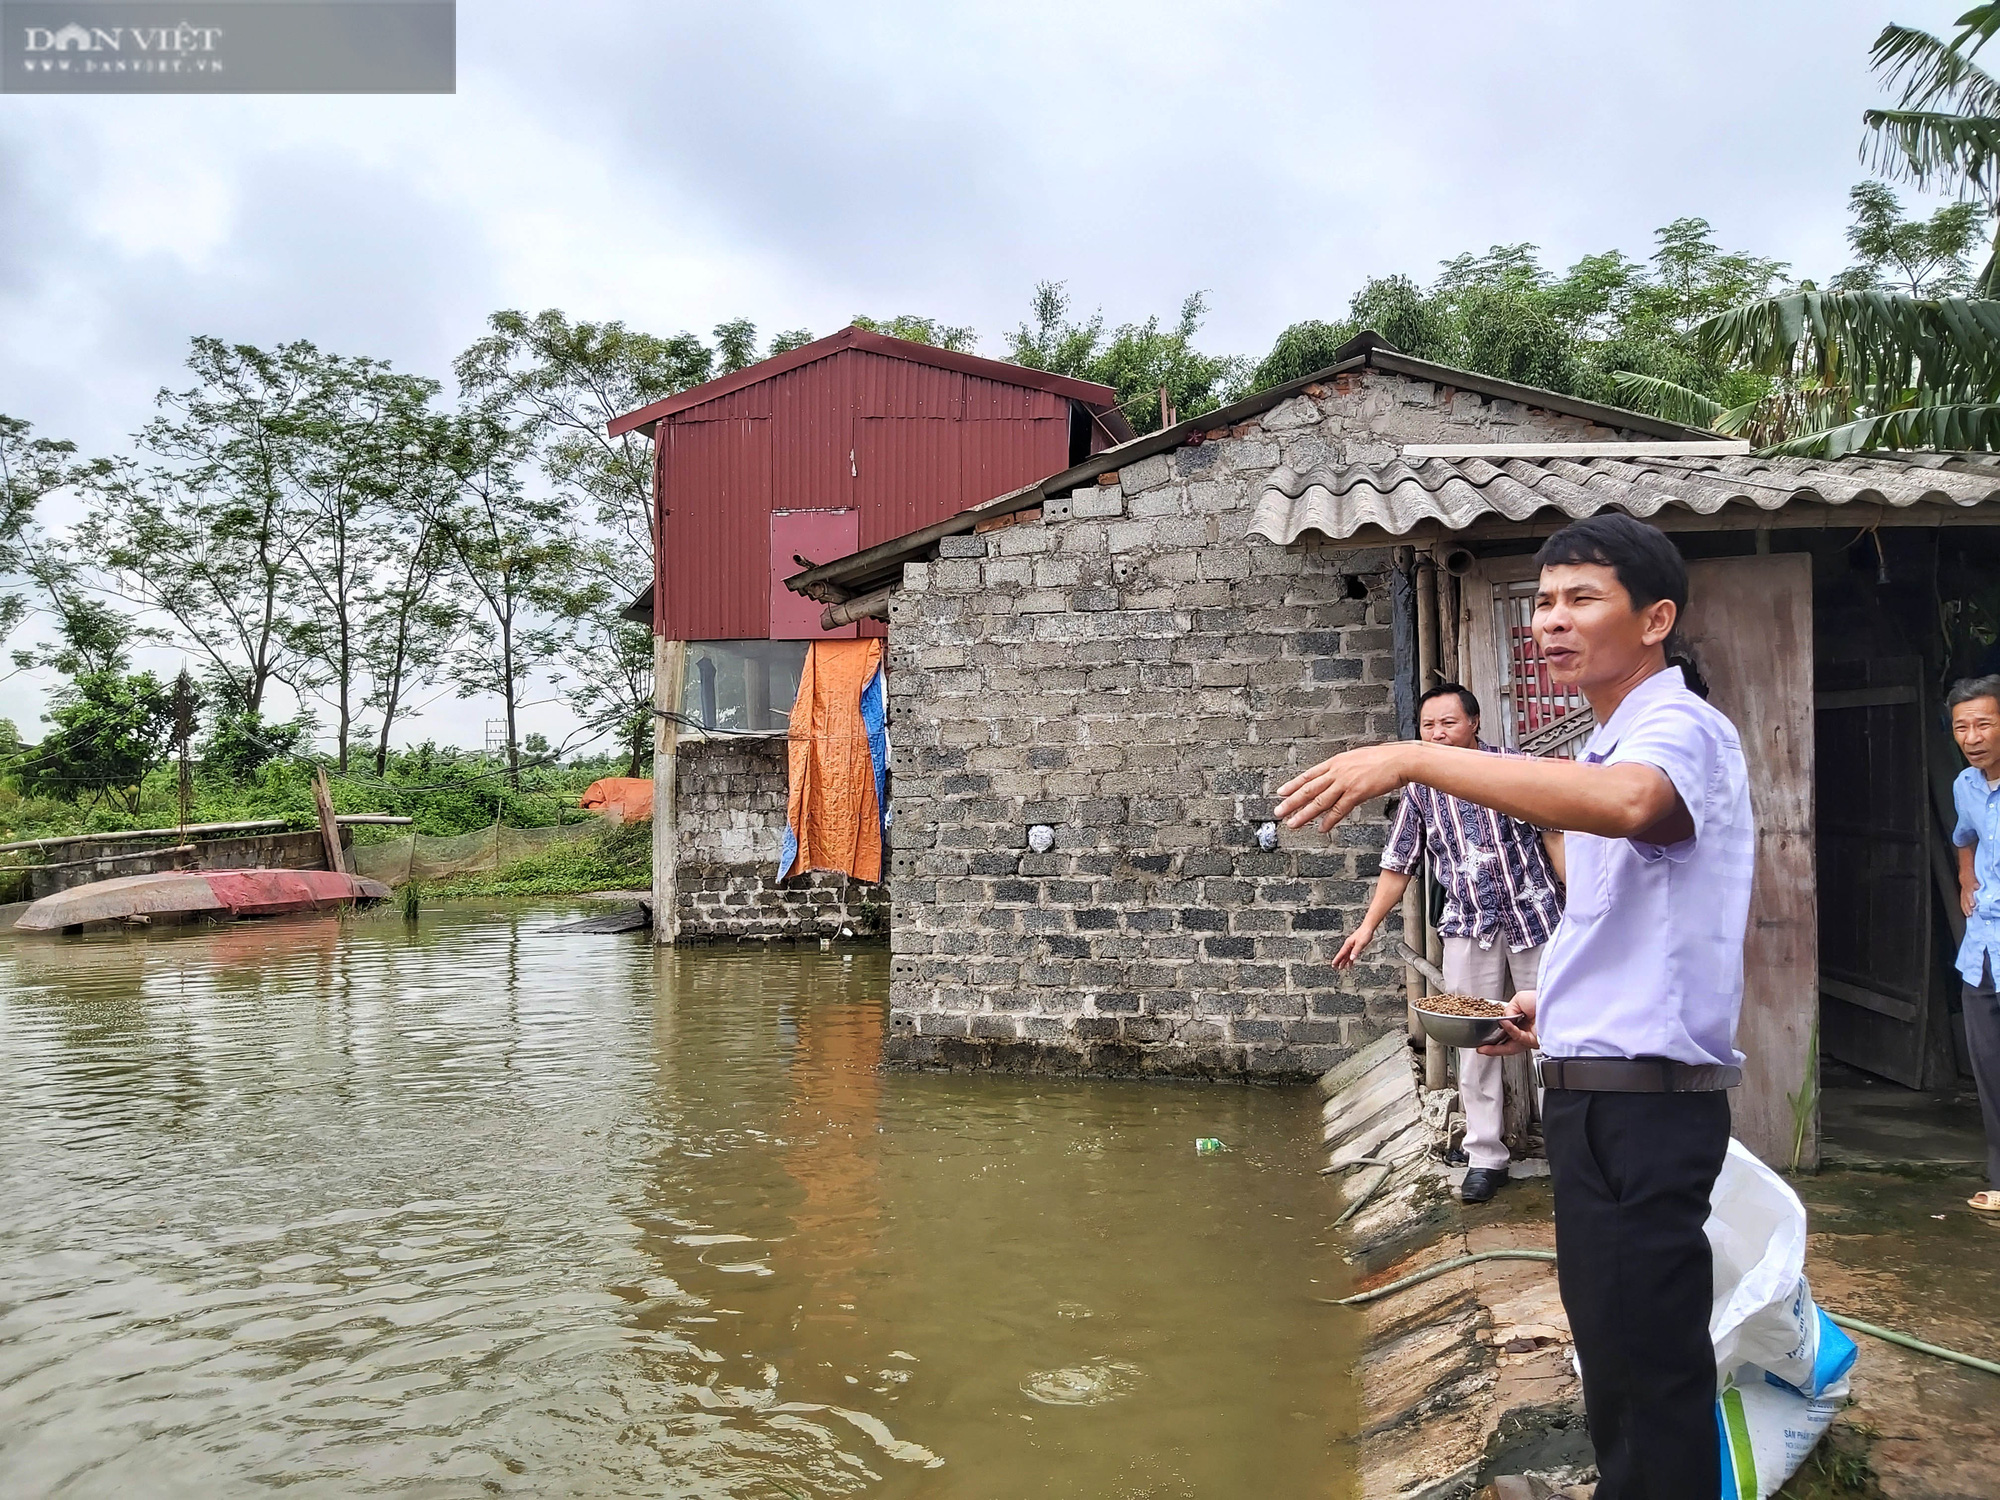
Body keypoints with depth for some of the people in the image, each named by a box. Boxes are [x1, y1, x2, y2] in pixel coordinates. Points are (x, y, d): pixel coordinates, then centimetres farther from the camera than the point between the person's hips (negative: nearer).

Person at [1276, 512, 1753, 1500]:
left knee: (1647, 1372, 0)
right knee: (1613, 1354, 21)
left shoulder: (1681, 729, -14)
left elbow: (1627, 801, -40)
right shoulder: (1615, 747, 17)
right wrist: (1559, 1007, 13)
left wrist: (1415, 758, -39)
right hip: (1592, 1089, 10)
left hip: (1645, 1095, -10)